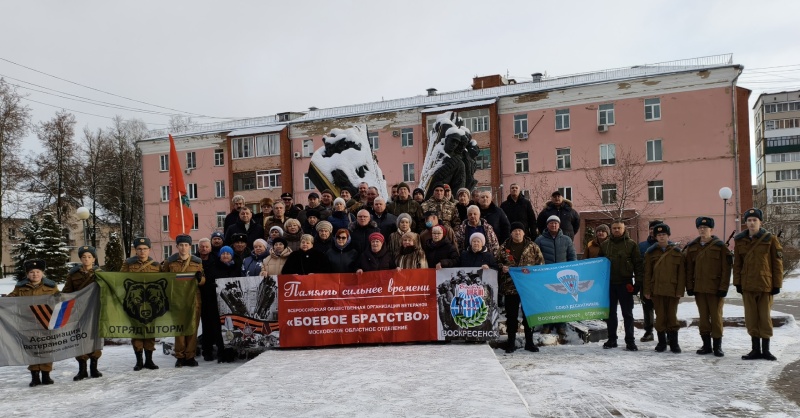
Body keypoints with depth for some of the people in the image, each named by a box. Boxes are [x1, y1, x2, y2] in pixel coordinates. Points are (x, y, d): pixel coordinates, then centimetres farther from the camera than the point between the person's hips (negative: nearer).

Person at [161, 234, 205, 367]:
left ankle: (190, 356, 8)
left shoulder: (197, 262, 9)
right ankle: (180, 356, 8)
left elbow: (203, 281, 11)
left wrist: (200, 278, -11)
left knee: (192, 327, 0)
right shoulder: (169, 262, 8)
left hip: (193, 298, 1)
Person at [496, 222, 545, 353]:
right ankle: (511, 342, 14)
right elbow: (497, 262, 11)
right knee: (511, 315, 5)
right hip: (510, 286, 0)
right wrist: (502, 267, -9)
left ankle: (529, 342, 19)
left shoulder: (532, 246, 5)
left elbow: (541, 261, 5)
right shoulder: (504, 247, 6)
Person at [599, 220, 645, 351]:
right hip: (609, 283, 3)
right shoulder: (605, 245, 8)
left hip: (625, 284, -3)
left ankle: (630, 341, 9)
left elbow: (638, 265, -1)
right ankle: (612, 339, 18)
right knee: (610, 313, 9)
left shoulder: (631, 244, 0)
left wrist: (638, 282, -7)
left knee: (627, 314, 3)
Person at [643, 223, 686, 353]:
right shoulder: (650, 252, 6)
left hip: (672, 290, 0)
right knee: (660, 316, 5)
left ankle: (674, 342, 14)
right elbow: (647, 273, 5)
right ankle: (661, 342, 15)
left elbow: (681, 273, 3)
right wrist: (647, 290, -1)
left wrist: (680, 291, -4)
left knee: (672, 316, 4)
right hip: (657, 290, 1)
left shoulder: (677, 252, 4)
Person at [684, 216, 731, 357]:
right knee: (703, 317, 9)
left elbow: (726, 269, -5)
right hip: (699, 289, 4)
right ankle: (706, 344, 18)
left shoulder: (720, 247, -3)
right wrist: (689, 286, 3)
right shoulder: (692, 247, 8)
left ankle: (717, 345, 12)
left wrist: (723, 288, -11)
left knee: (716, 317, 2)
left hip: (715, 289, -4)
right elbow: (689, 269, 9)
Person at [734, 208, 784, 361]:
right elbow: (737, 264, 8)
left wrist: (777, 284, -5)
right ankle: (756, 349, 16)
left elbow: (777, 263, -2)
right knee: (751, 318, 7)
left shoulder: (770, 239, -2)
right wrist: (737, 283, 4)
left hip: (765, 285, -3)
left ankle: (765, 349, 14)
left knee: (765, 317, 4)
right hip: (747, 285, 3)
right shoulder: (740, 241, 6)